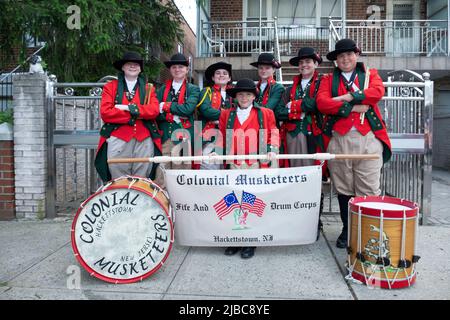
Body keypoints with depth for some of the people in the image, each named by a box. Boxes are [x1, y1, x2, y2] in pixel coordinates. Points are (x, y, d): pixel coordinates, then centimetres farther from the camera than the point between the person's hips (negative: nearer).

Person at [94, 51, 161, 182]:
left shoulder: (148, 88, 16)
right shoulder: (110, 87, 11)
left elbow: (154, 110, -2)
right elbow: (105, 112, -2)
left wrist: (129, 108, -9)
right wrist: (134, 116, -6)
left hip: (144, 141, 1)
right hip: (118, 140, -1)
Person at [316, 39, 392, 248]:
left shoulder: (370, 74, 17)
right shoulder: (328, 79, 16)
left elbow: (378, 92, -5)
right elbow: (321, 103, -4)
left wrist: (348, 96, -8)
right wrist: (352, 107, -9)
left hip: (368, 139, 0)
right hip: (339, 139, 1)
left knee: (369, 190, -1)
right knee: (344, 189, 8)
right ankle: (347, 230, 21)